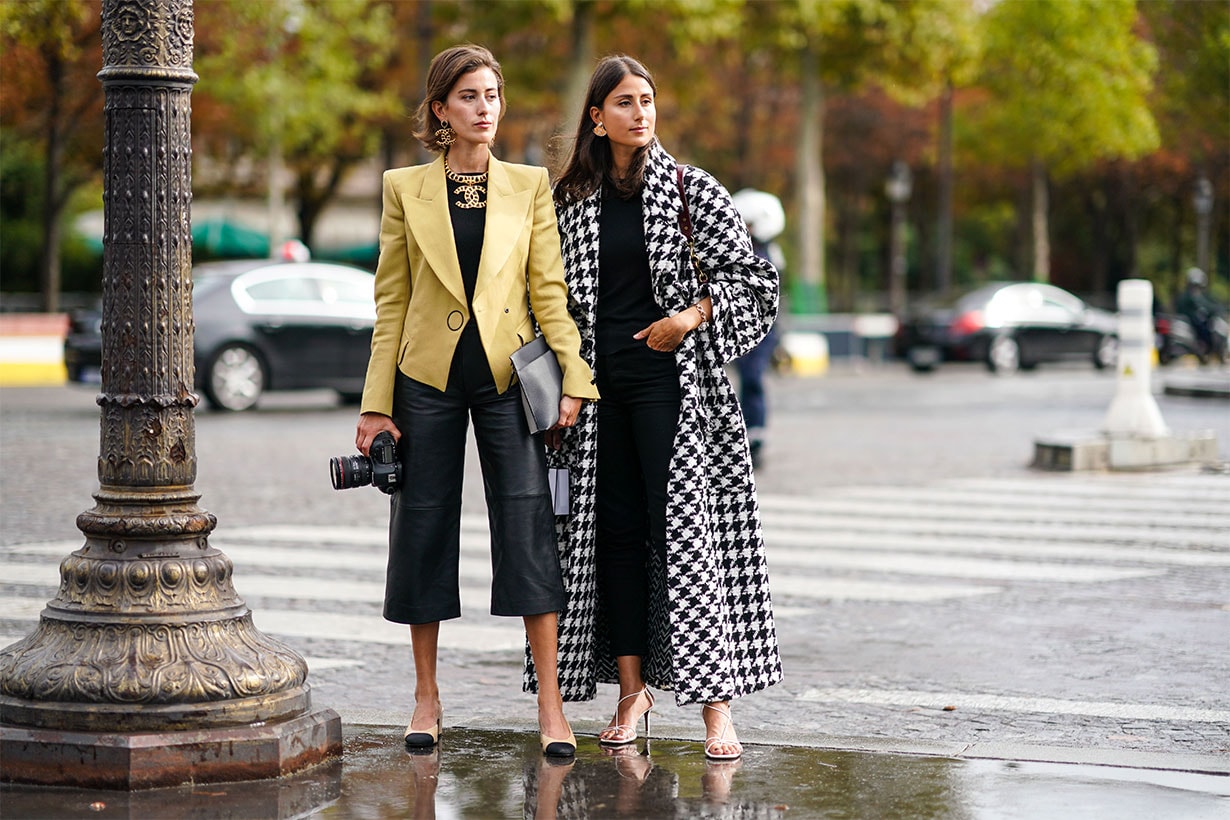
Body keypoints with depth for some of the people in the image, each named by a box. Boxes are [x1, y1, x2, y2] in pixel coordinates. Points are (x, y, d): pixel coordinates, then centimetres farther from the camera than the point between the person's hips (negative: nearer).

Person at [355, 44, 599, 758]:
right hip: (428, 376, 1)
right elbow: (392, 301, 5)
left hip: (506, 376, 0)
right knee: (425, 528, 4)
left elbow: (549, 290, 4)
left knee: (528, 526, -8)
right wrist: (377, 405, 0)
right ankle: (427, 695, 17)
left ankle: (551, 703, -3)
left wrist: (575, 375, -7)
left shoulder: (530, 186, 6)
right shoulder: (405, 189, 5)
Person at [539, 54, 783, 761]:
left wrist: (692, 316, -14)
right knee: (613, 531, 4)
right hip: (599, 384, 4)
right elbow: (558, 302, 15)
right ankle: (632, 687, 12)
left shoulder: (691, 188, 1)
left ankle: (717, 703, -8)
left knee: (686, 529, -9)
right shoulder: (573, 201, 10)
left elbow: (752, 276, 0)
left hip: (671, 377, -4)